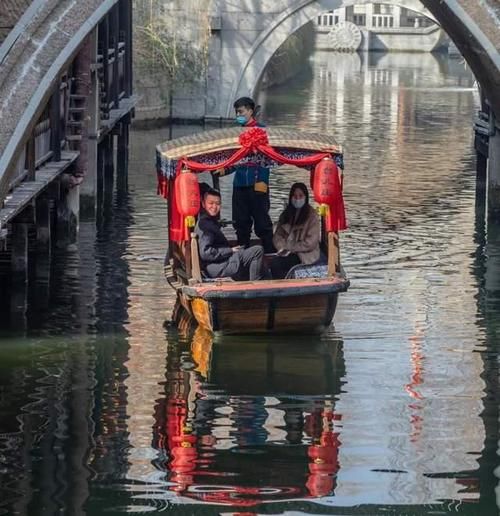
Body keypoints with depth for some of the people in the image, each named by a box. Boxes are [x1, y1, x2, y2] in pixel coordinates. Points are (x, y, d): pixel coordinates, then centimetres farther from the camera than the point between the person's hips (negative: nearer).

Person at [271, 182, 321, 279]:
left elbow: (311, 242, -9)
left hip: (305, 255, -5)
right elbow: (278, 235, 12)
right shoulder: (286, 214, 14)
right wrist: (283, 248, -8)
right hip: (287, 253, 5)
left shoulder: (312, 215, -3)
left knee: (276, 264, -29)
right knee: (274, 262, -28)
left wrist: (290, 248, -10)